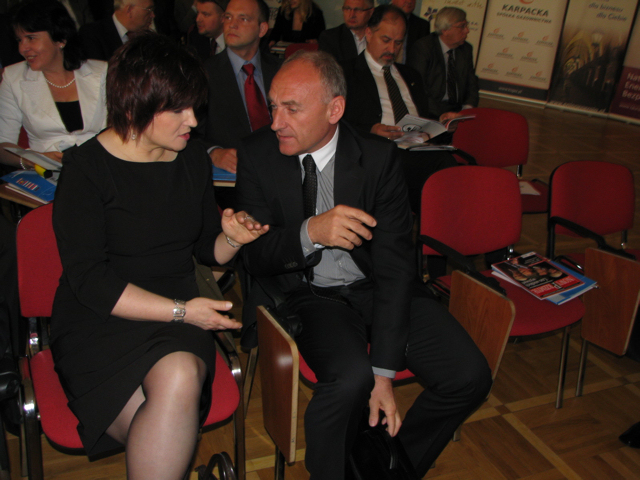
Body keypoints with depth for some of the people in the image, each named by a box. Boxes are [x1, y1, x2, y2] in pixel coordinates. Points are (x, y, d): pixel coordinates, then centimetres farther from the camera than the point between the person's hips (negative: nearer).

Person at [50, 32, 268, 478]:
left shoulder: (194, 159, 8)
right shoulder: (87, 168, -8)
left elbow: (208, 249, 18)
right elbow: (89, 281, -12)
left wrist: (232, 237, -6)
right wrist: (181, 310, -16)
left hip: (179, 315, 4)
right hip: (99, 322, -3)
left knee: (180, 379, -30)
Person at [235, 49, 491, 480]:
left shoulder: (378, 157, -9)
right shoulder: (257, 154, -6)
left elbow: (395, 263, -13)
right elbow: (254, 255, -8)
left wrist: (384, 370, -20)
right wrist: (310, 232, -32)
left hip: (377, 287, 2)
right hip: (307, 294, -1)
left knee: (469, 377, -14)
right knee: (350, 377, -32)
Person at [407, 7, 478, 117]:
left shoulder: (466, 49, 13)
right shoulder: (422, 47, -6)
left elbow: (472, 85, 15)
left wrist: (467, 109, -7)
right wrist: (441, 115, -22)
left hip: (458, 111, 6)